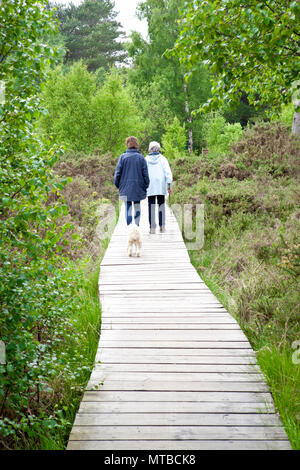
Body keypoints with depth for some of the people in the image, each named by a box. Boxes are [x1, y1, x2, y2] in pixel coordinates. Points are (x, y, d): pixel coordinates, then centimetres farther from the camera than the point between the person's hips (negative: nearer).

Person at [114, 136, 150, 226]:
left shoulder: (123, 157, -4)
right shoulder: (141, 157, -2)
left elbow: (118, 172, -4)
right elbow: (145, 174, -2)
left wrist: (117, 184, 9)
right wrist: (146, 186, 7)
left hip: (126, 187, -1)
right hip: (138, 188, 1)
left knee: (128, 207, 4)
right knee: (137, 206, 14)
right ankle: (137, 225, 14)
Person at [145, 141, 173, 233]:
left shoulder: (146, 159, 1)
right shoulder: (162, 159, 1)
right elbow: (168, 172, -5)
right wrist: (169, 185, -3)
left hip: (150, 187, 0)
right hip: (161, 187, 0)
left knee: (151, 207, 2)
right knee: (161, 205, 12)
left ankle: (152, 228, -1)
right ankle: (162, 226, 8)